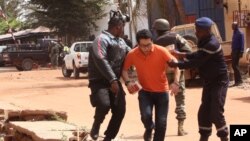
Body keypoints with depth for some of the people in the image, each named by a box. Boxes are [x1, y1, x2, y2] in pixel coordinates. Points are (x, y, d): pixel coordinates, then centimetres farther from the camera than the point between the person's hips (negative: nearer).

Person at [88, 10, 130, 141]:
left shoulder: (121, 42, 17)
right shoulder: (102, 39, -13)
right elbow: (101, 61, -25)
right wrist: (112, 80, -30)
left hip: (114, 81, 8)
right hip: (99, 81, -8)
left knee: (120, 110, 2)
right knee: (104, 104, -28)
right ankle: (96, 126, 2)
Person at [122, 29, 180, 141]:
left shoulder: (161, 51, -19)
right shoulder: (132, 54, -14)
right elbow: (124, 69, 1)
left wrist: (176, 82, -26)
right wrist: (128, 82, -18)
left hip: (162, 91, 0)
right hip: (145, 91, 0)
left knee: (161, 123, 0)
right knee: (146, 115, -22)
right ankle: (149, 129, 16)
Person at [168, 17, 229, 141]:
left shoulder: (211, 45, -26)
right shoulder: (204, 41, 5)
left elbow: (196, 62, -26)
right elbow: (198, 55, 19)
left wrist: (176, 64, -21)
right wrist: (181, 54, 7)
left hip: (219, 82, -9)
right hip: (209, 81, 9)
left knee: (216, 112, -11)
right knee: (204, 112, 10)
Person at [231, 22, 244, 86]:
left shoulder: (240, 33, -11)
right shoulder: (234, 33, 15)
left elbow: (242, 43, -15)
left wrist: (241, 52, -21)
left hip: (238, 51, -9)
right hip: (234, 51, 9)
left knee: (235, 65, -11)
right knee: (234, 65, 9)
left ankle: (238, 80, -6)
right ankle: (238, 80, 14)